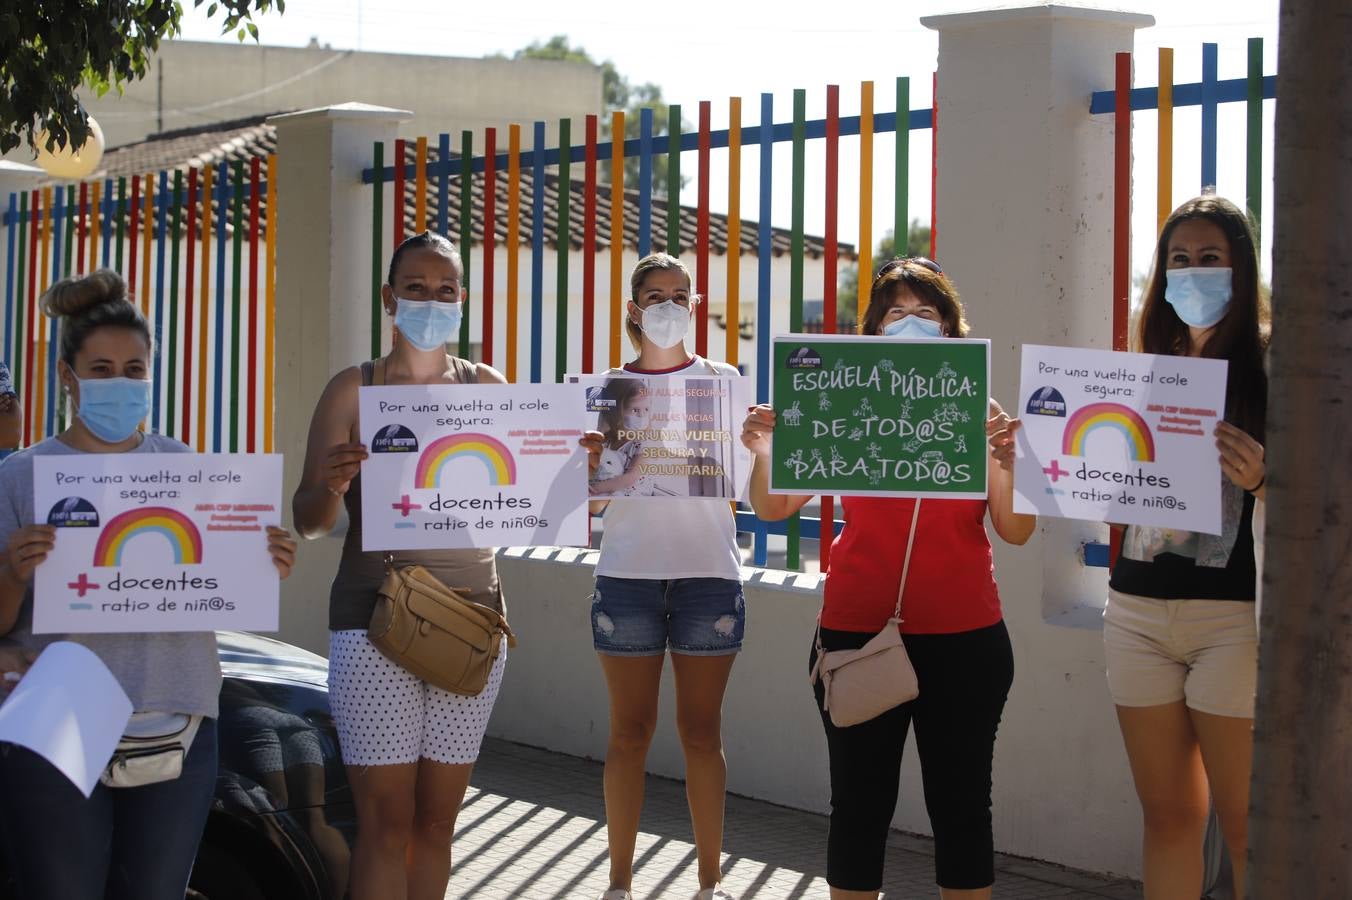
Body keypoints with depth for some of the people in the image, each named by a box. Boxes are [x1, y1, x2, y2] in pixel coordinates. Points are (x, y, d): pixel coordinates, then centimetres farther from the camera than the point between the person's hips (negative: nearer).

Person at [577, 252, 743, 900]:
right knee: (630, 730, 3)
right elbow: (594, 502, 6)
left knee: (701, 730, 3)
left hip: (708, 572, 0)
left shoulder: (720, 380, 7)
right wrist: (594, 462, -15)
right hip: (628, 573, 0)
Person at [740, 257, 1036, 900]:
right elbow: (773, 508, 3)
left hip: (963, 636, 0)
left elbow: (1016, 532, 0)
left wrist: (1011, 459, -17)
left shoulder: (979, 412, 4)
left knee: (961, 804, 7)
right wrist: (763, 451, -16)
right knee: (860, 805, 5)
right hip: (857, 631, 0)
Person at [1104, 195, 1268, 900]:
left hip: (1232, 614, -5)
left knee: (1246, 828, -4)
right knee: (1167, 816, 10)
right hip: (1137, 609, 5)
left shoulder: (1268, 365, -2)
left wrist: (1261, 481, -25)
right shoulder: (1150, 370, 14)